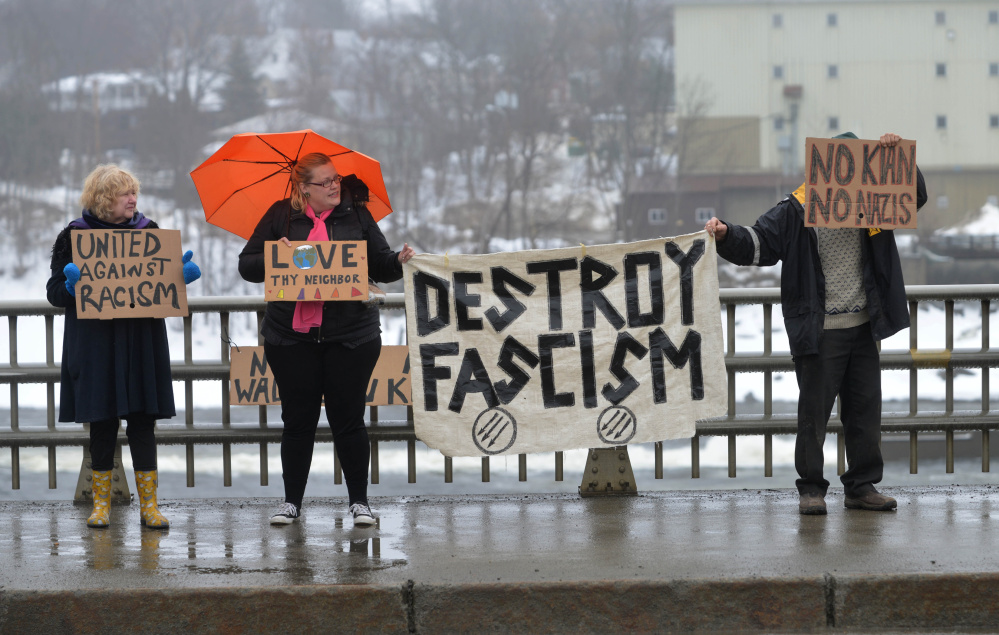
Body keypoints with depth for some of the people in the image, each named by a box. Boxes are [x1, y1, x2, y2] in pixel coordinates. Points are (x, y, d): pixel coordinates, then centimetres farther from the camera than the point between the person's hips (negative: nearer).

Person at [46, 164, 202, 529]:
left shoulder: (149, 231, 8)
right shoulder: (75, 235, 0)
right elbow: (55, 292, 0)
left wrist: (181, 275, -7)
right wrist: (71, 285, -22)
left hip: (141, 342, 2)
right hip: (95, 342, -2)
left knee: (143, 422, 1)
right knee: (102, 423, 2)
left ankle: (149, 504, 5)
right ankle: (101, 503, 12)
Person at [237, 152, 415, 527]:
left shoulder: (356, 215, 6)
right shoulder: (281, 216, 4)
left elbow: (380, 267, 7)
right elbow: (247, 266, 5)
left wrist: (399, 261, -14)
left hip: (350, 337, 0)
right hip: (292, 337, 0)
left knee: (348, 419, 1)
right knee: (298, 421, 6)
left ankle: (358, 501, 12)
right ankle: (292, 502, 18)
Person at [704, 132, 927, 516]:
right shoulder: (798, 211, -7)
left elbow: (915, 197, 13)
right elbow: (755, 245, -9)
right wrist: (726, 235, -28)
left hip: (863, 327, 5)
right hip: (819, 332, -5)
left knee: (865, 410, 9)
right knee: (814, 411, 0)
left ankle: (862, 486, 19)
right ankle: (811, 489, 10)